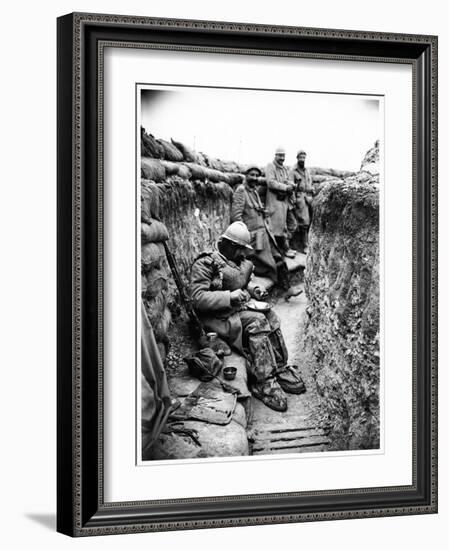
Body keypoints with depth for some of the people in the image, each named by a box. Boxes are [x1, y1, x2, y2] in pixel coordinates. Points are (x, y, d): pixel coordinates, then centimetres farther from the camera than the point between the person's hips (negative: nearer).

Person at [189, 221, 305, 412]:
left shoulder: (239, 261, 12)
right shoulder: (205, 264, -14)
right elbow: (198, 298, -22)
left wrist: (254, 289, 8)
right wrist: (229, 297, -28)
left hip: (240, 308, 8)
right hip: (218, 316, -8)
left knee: (270, 317, -17)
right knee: (257, 322, -28)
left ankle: (280, 369, -12)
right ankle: (264, 383, -30)